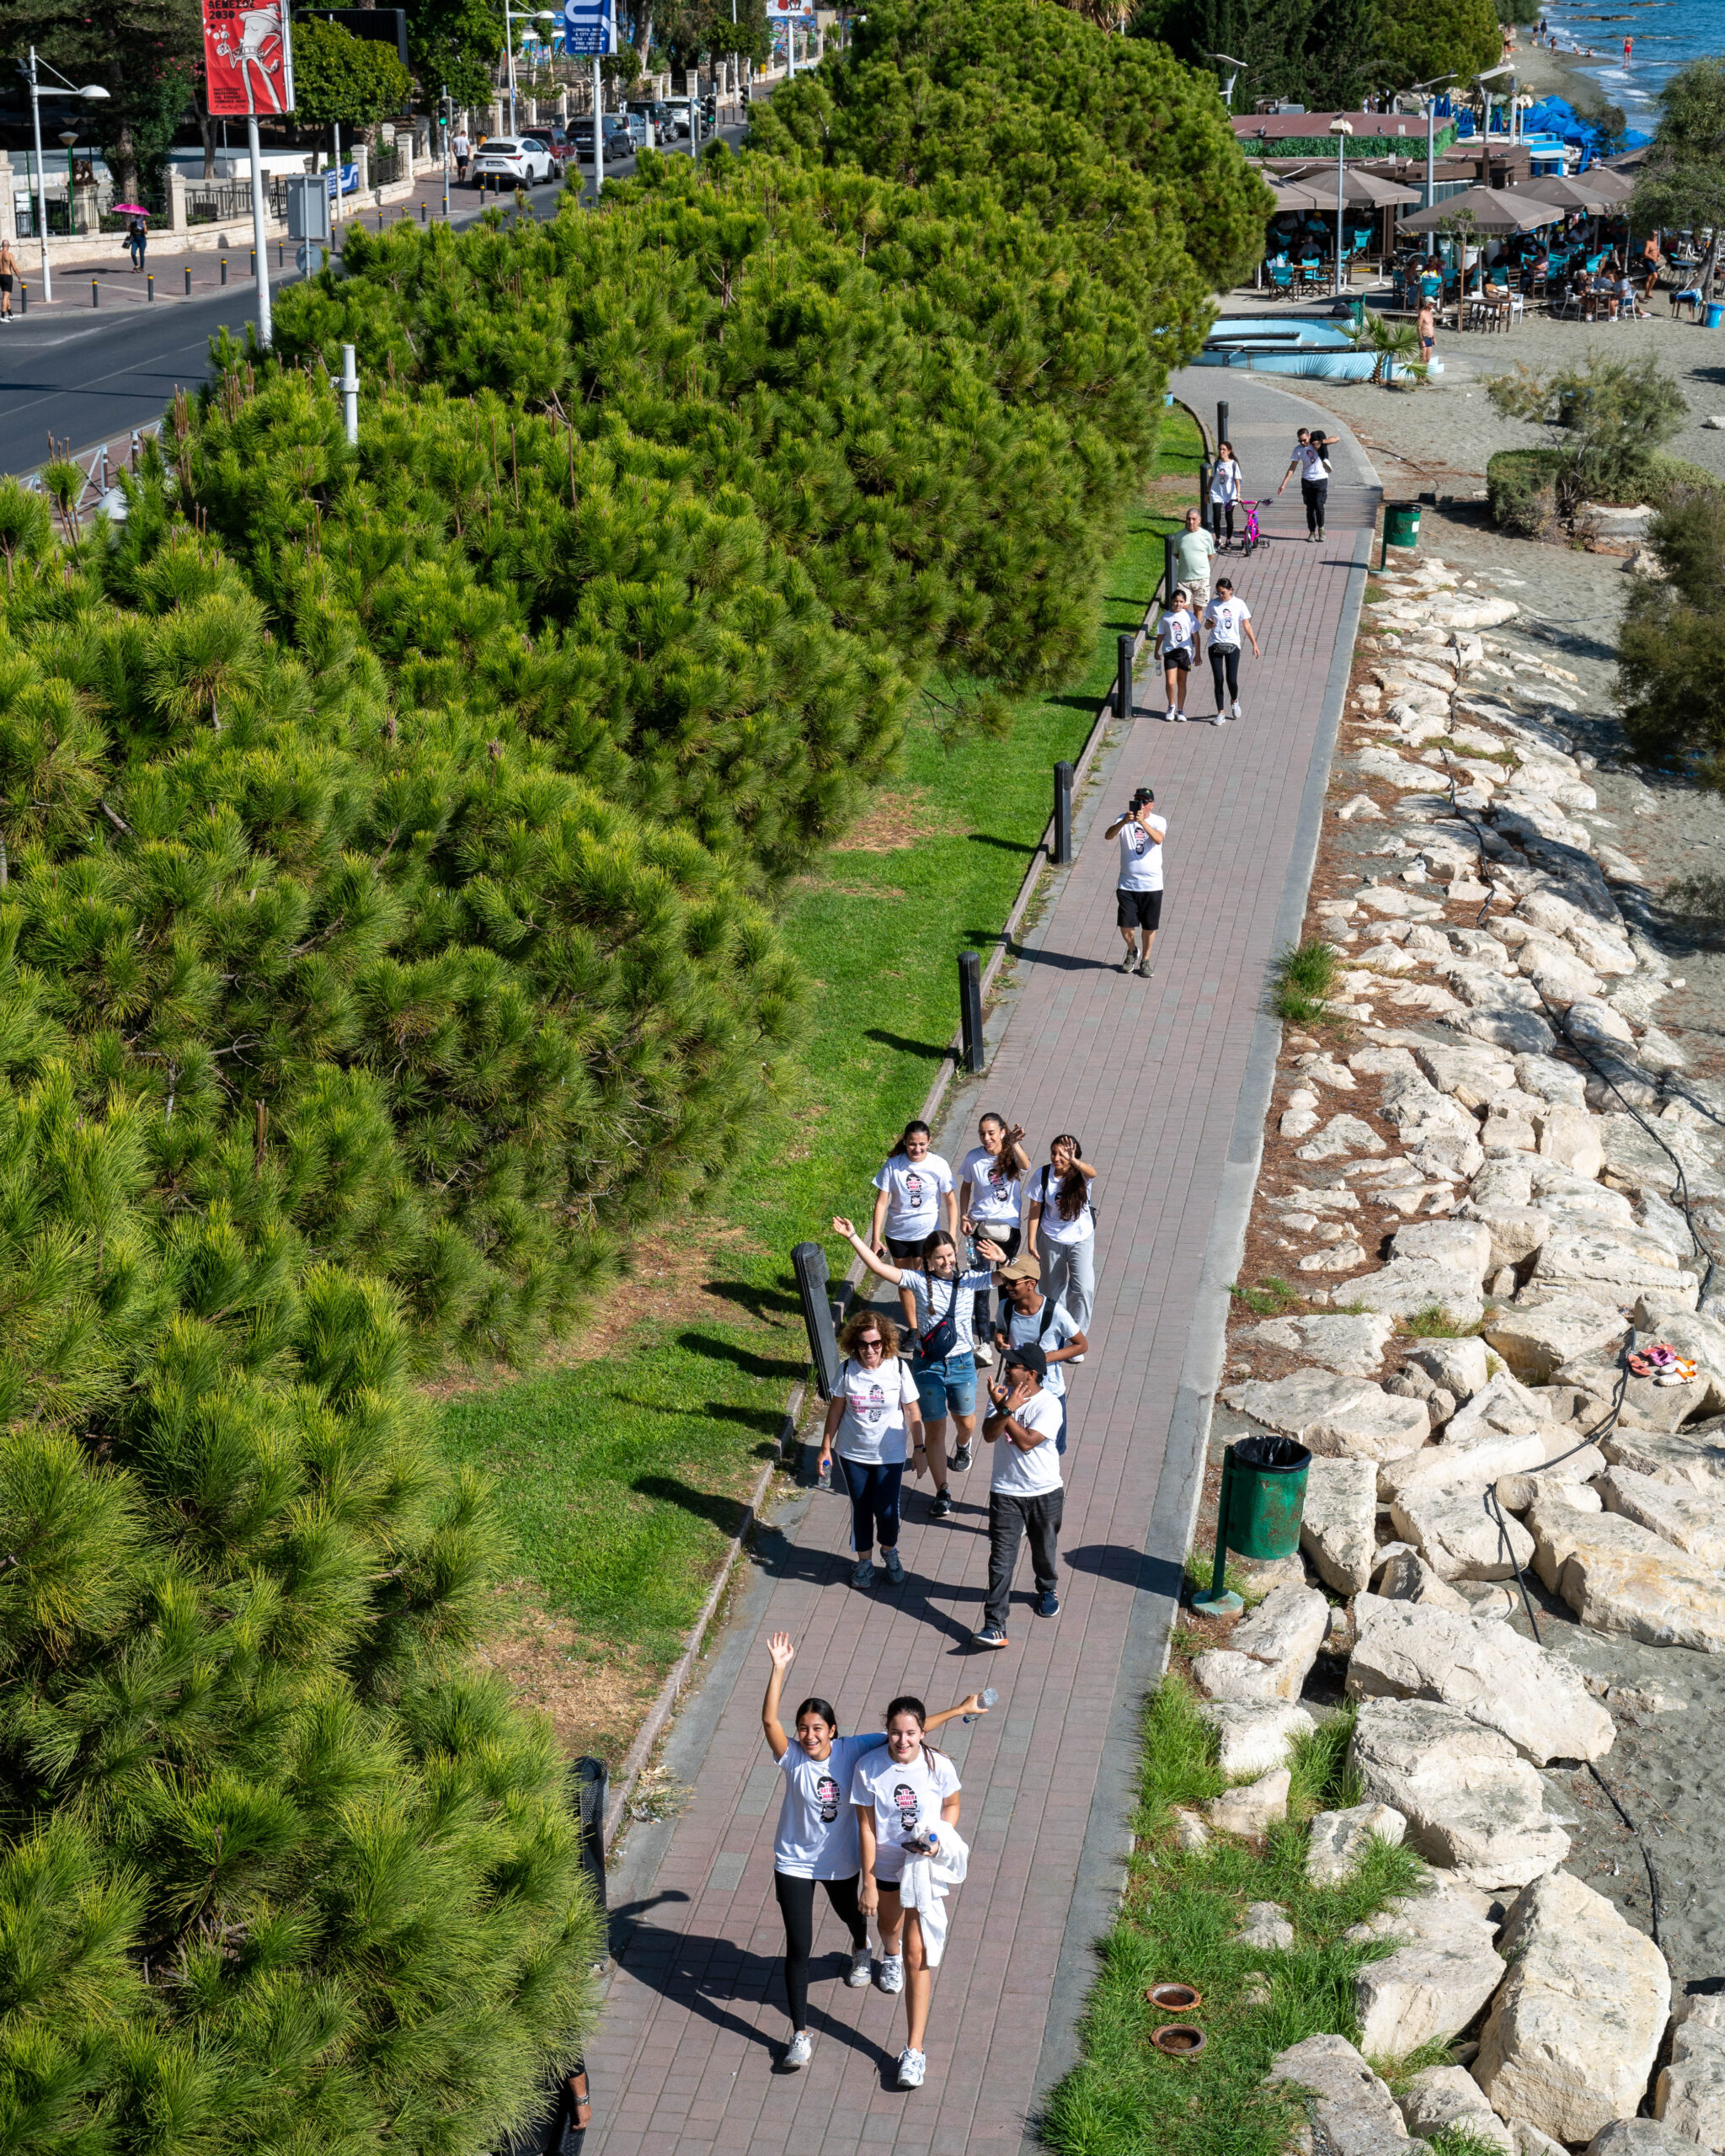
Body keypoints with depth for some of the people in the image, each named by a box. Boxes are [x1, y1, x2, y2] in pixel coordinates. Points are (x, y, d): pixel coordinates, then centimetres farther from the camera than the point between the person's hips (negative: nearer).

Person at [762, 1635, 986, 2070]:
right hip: (795, 1865, -2)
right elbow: (769, 1719, -39)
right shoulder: (792, 1758, -21)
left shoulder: (852, 1751, -18)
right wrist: (779, 1669, -50)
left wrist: (959, 1710, -15)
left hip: (841, 1861, 2)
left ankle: (861, 1950, 68)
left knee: (850, 1915, 31)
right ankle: (801, 2034, 9)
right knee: (798, 1947, -3)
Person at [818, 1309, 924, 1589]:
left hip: (890, 1454, -1)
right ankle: (864, 1561, 33)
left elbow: (912, 1410, -4)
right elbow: (836, 1408, 0)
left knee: (886, 1510, -2)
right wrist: (826, 1447, 3)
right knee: (860, 1509, 12)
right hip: (852, 1453, 1)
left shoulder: (898, 1368, -14)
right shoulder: (848, 1369, -11)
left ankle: (890, 1553, 29)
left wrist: (919, 1448, -2)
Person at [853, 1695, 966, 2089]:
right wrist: (869, 1883, -11)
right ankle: (889, 1954, 70)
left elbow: (952, 1806, 0)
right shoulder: (868, 1768, -21)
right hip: (885, 1864, 2)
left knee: (916, 1954, -5)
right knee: (889, 1926, 30)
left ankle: (915, 2049, 2)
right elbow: (867, 1827, -13)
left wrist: (939, 1838, -20)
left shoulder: (939, 1767, -21)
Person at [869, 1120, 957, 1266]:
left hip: (927, 1233, -1)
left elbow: (950, 1202, -6)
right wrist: (875, 1238, -12)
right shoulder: (893, 1165, -13)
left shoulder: (939, 1165, -12)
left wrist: (951, 1236, -13)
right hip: (897, 1233, 1)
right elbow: (881, 1202, -9)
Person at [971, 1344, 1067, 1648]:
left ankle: (1048, 1590, 52)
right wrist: (1006, 1409, -28)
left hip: (1045, 1492, -2)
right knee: (1001, 1559, -6)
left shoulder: (1049, 1405, -17)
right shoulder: (1003, 1393, -3)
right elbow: (989, 1435, -12)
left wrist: (1004, 1409, -23)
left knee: (1044, 1549, 20)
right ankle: (994, 1626, -10)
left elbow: (1026, 1442, -25)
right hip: (1005, 1491, 2)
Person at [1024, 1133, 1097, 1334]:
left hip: (1081, 1239, -1)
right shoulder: (1043, 1175, -13)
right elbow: (1035, 1211, -8)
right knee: (1053, 1290, 13)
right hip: (1051, 1240, 1)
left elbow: (1092, 1173, -42)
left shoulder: (1081, 1174, -16)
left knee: (1084, 1289, -12)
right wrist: (1031, 1243, -9)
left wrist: (1073, 1161, -62)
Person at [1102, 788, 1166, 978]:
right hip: (1127, 884, 0)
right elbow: (1108, 835, -20)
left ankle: (1145, 960, 27)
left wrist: (1143, 822, -39)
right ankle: (1132, 951, 30)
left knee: (1149, 926, 7)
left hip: (1152, 884, 0)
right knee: (1126, 926, 1)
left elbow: (1158, 839, -25)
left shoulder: (1158, 821, -3)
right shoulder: (1124, 820, -2)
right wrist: (1124, 822, -37)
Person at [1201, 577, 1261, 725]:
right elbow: (1206, 626, 6)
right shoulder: (1213, 604, 1)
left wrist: (1255, 644, 1)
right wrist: (1209, 625, -19)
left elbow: (1247, 625, 4)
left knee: (1232, 680, -7)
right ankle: (1221, 713, 6)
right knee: (1218, 680, -2)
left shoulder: (1239, 604, -1)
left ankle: (1234, 701, 26)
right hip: (1215, 645, 1)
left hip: (1232, 645, -1)